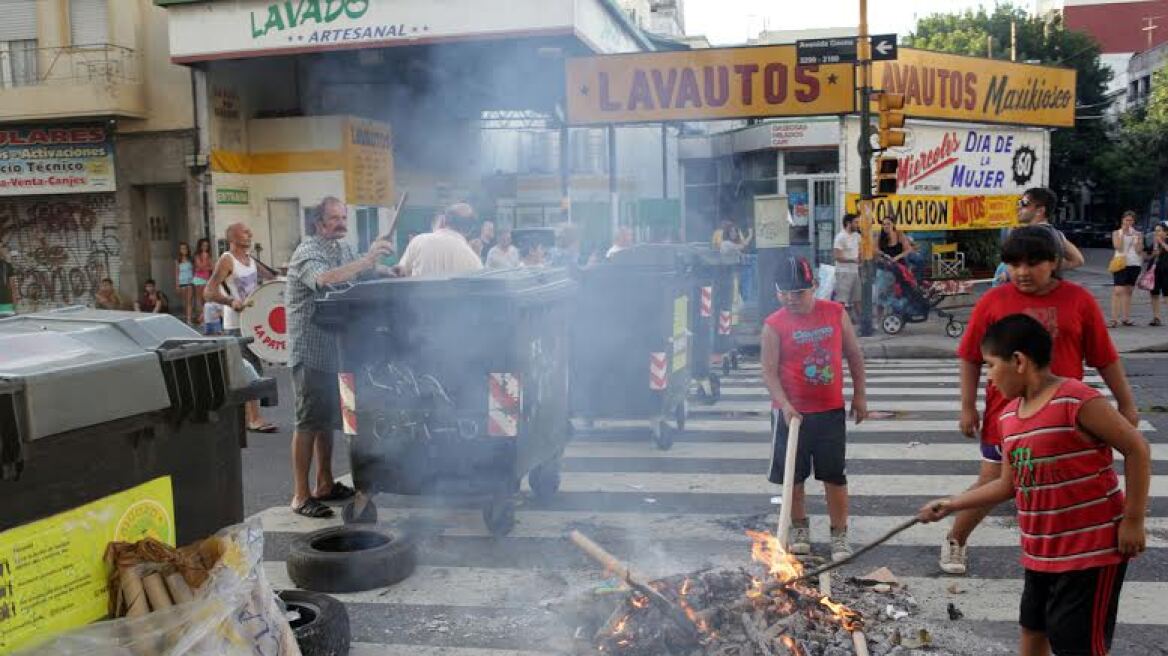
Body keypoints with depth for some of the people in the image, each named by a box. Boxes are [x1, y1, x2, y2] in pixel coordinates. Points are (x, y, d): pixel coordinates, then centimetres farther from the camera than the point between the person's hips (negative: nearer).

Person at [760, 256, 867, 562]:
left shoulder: (836, 313, -2)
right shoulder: (775, 325, -9)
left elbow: (854, 355, 8)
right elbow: (769, 371, -11)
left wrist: (859, 395, 7)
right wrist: (784, 404, -23)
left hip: (831, 410, 1)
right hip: (792, 412, -1)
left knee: (834, 474, 5)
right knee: (794, 475, 10)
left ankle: (840, 535, 16)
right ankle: (799, 528, 29)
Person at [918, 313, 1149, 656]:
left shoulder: (1077, 400, -20)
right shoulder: (1008, 416, 5)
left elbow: (1137, 449, -14)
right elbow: (1008, 485, 13)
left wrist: (1133, 520, -15)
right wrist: (950, 504, 13)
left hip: (1092, 549, -8)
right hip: (1040, 551, 8)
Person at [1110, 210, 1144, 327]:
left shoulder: (1138, 234, 10)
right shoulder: (1116, 233, 4)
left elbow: (1139, 251, 2)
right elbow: (1118, 247, -11)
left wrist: (1137, 237, -8)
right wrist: (1123, 233, -10)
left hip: (1135, 264, 4)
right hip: (1121, 264, -4)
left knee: (1128, 292, 8)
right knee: (1118, 291, -13)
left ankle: (1125, 318, 13)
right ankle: (1114, 319, -16)